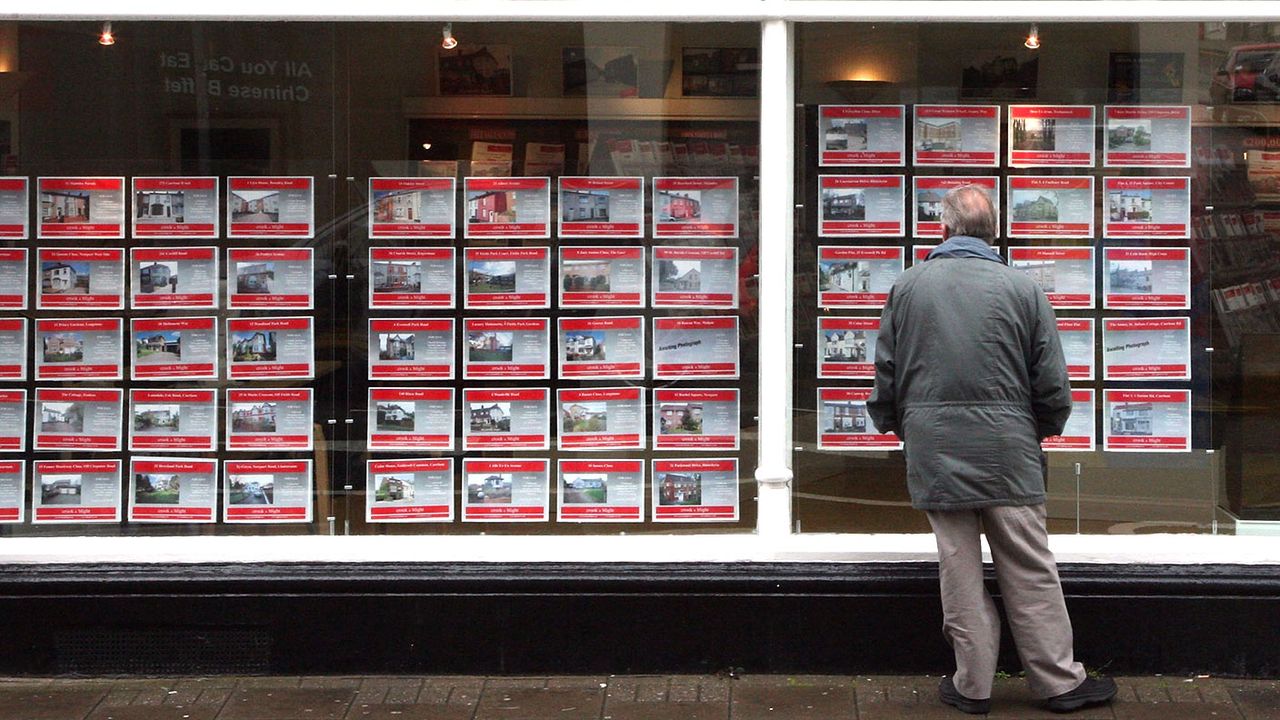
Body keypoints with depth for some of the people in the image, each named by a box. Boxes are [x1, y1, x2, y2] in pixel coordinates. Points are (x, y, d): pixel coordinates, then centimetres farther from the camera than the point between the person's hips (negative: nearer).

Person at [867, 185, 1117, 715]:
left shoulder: (907, 287, 3)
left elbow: (885, 374, 8)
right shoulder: (1021, 288, -2)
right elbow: (1053, 386, -1)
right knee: (1029, 572, 6)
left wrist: (896, 428, 25)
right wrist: (1038, 432, 18)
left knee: (960, 569, 8)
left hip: (934, 452, 1)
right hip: (1007, 452, -1)